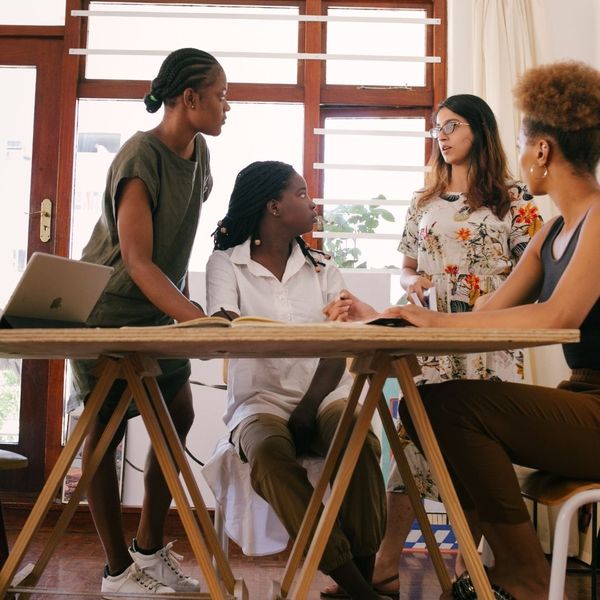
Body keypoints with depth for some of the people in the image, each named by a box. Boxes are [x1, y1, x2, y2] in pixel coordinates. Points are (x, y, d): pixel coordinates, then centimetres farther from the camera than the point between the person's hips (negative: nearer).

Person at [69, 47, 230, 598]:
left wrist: (184, 301, 10)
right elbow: (136, 261, -29)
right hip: (108, 309, -8)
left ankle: (150, 549, 17)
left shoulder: (198, 151, 1)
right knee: (107, 430, 0)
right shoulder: (140, 158, -23)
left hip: (159, 307, 8)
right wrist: (198, 317, -39)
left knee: (179, 416, 3)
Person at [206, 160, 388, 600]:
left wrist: (308, 410, -17)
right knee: (270, 457, -34)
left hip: (324, 395, 3)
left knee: (362, 447, -29)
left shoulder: (320, 267, 14)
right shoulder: (226, 263, 5)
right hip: (260, 398, -2)